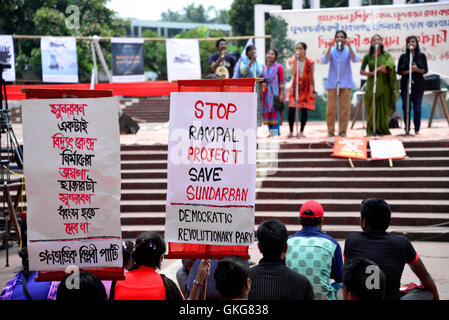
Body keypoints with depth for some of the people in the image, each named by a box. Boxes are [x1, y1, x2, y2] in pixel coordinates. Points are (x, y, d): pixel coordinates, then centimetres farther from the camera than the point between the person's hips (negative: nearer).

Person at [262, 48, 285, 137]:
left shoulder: (279, 67, -4)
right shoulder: (265, 67, 12)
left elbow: (282, 81, -6)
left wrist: (282, 94, -11)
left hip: (276, 92, -6)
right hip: (267, 93, 6)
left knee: (276, 111, -7)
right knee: (267, 111, 3)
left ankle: (276, 132, -5)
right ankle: (271, 132, 9)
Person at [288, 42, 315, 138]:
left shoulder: (310, 62, -1)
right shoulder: (292, 61, 1)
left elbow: (311, 77, 4)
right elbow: (292, 72, -18)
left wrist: (313, 91, 5)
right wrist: (296, 59, -19)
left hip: (306, 88, 0)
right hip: (295, 87, 0)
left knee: (304, 110, -1)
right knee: (291, 110, -8)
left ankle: (301, 132, 7)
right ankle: (291, 132, 1)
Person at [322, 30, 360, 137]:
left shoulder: (349, 50, 4)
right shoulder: (331, 50, 3)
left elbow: (355, 59, -14)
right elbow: (324, 61, -13)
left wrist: (349, 46, -21)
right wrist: (330, 47, -19)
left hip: (346, 83, 0)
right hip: (332, 83, 0)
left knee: (345, 108, -1)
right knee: (331, 108, -4)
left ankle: (343, 131, 7)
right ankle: (330, 131, 5)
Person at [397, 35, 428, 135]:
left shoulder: (421, 56, 7)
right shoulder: (403, 57, 7)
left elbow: (425, 70, 3)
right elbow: (399, 71, 2)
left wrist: (417, 69, -16)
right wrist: (409, 71, -13)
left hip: (418, 86, 0)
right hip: (405, 85, 0)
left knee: (417, 108, -1)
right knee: (406, 108, -3)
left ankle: (417, 129, 9)